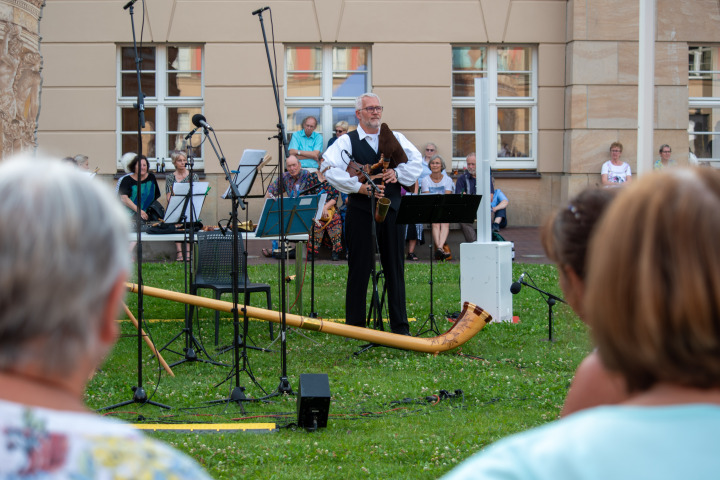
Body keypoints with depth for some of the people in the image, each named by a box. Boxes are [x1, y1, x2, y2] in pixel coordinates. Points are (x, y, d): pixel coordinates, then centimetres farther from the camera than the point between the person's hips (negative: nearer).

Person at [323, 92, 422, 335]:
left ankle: (400, 325, 13)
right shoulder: (346, 141, 1)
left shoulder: (395, 138, 14)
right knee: (359, 268, 1)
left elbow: (417, 162, 8)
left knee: (395, 267, 6)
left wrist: (398, 173, -9)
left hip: (392, 209, 3)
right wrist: (359, 187, -21)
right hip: (361, 211, -3)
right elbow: (330, 169, -13)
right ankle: (355, 325, 10)